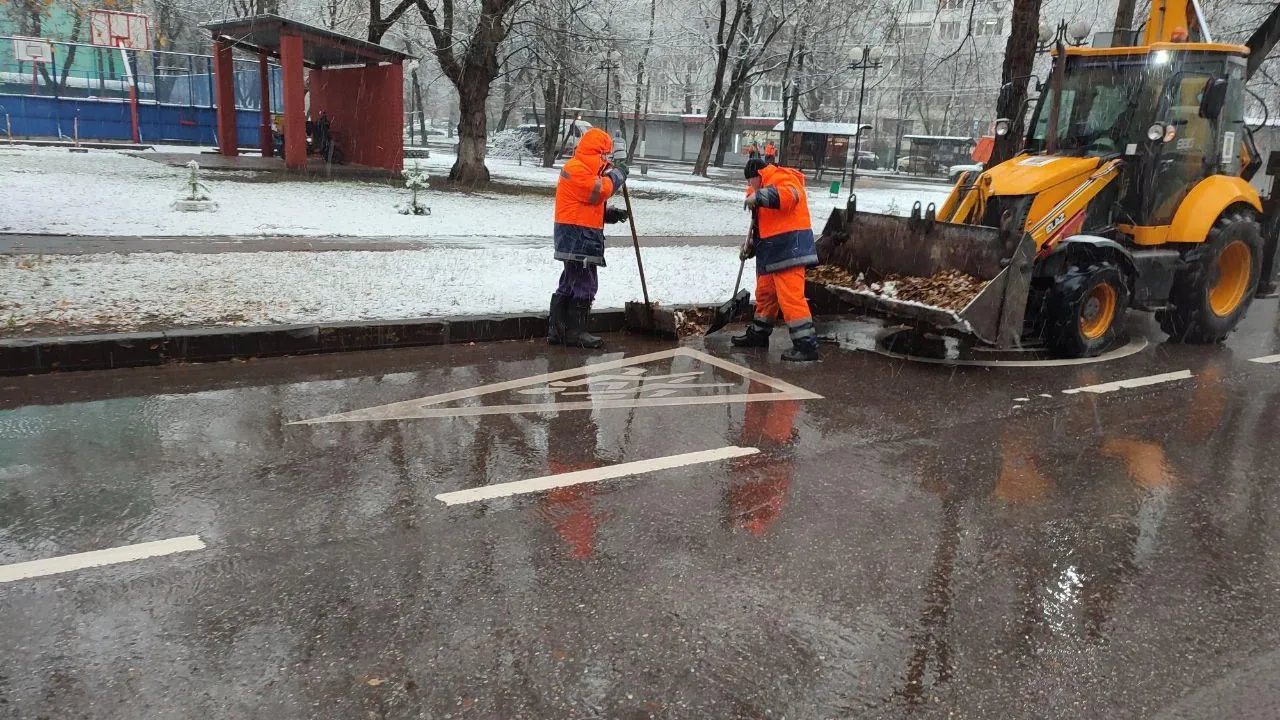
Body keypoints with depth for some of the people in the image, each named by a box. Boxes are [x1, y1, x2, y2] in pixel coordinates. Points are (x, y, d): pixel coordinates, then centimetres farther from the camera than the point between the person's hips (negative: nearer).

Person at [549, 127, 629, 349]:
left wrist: (610, 214, 10)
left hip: (582, 238, 11)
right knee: (584, 285, -6)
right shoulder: (575, 169, -13)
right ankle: (575, 332, 0)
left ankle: (557, 330, 18)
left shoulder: (584, 170, 21)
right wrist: (617, 175, -8)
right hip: (578, 238, -11)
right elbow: (600, 191, -23)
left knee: (569, 285, 13)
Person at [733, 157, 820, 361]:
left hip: (789, 247, -11)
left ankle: (806, 344, -14)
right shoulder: (763, 186, 23)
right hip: (772, 249, 11)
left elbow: (788, 195, -33)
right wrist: (752, 243, 18)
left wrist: (758, 196, -29)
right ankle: (759, 333, 33)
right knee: (765, 293, 18)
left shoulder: (781, 178, -9)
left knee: (790, 296, -14)